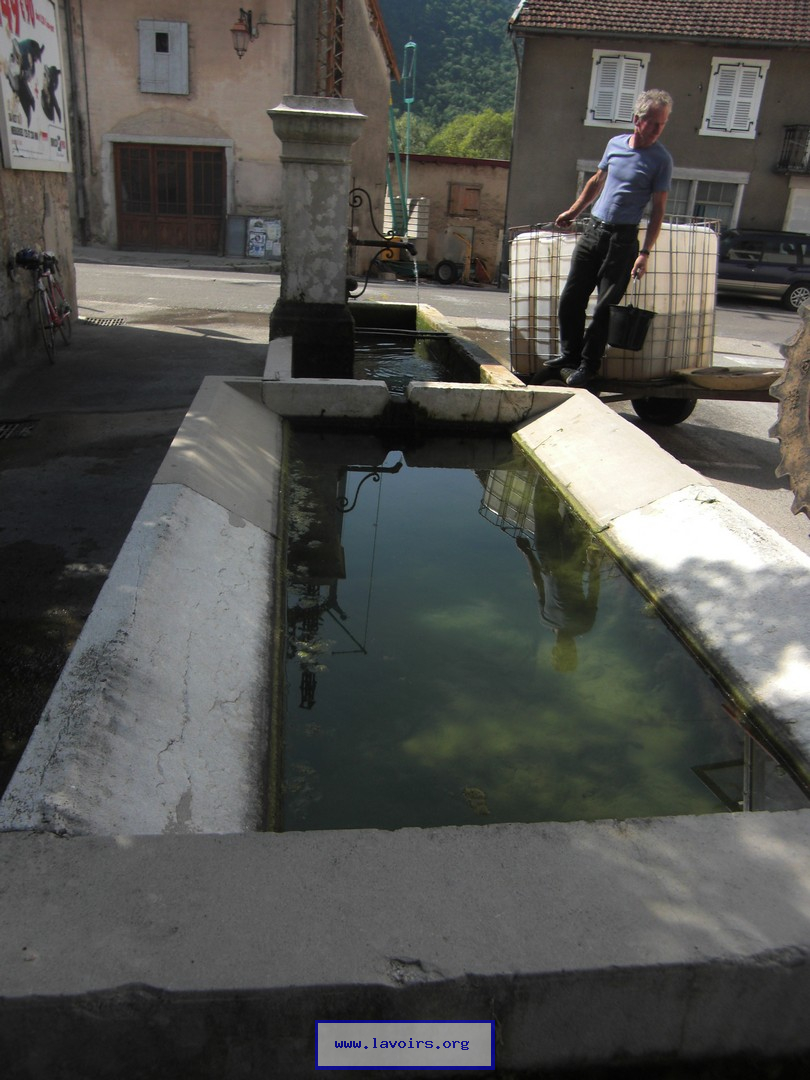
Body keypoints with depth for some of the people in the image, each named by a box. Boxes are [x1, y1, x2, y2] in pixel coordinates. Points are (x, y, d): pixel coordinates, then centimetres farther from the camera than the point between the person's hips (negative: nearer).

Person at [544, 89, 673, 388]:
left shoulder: (661, 160, -5)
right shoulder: (615, 144, 8)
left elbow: (658, 211, -6)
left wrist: (644, 253, -13)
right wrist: (573, 211, 28)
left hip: (623, 239, -5)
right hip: (593, 229, 5)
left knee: (605, 307, -5)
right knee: (571, 297, 5)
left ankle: (588, 364, 5)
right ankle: (570, 352, 20)